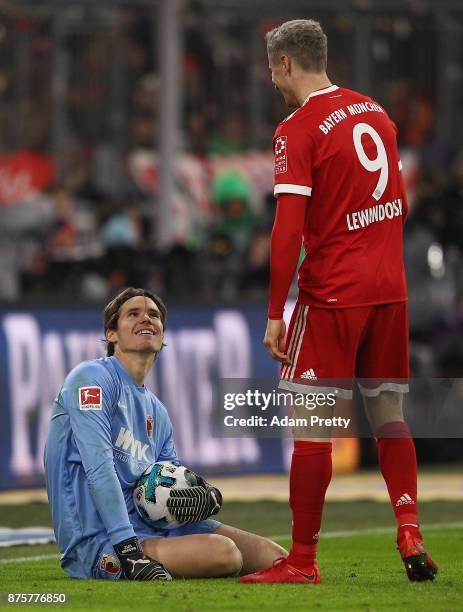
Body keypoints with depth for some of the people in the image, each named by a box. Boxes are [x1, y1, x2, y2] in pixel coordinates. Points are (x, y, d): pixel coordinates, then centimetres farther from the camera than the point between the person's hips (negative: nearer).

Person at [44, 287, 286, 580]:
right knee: (222, 552, -28)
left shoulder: (156, 410, 21)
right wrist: (129, 551, -27)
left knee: (272, 555, -4)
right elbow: (99, 468, -18)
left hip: (147, 524, 8)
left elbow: (174, 486, 20)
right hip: (99, 541, -8)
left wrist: (209, 495, -7)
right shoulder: (92, 378, -6)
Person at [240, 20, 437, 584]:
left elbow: (288, 230, -16)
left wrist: (275, 314, -13)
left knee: (311, 424, -3)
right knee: (388, 412, 13)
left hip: (332, 293, -7)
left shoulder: (297, 131, -11)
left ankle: (302, 562, -1)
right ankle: (410, 536, 3)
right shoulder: (375, 113, 11)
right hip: (390, 287, 7)